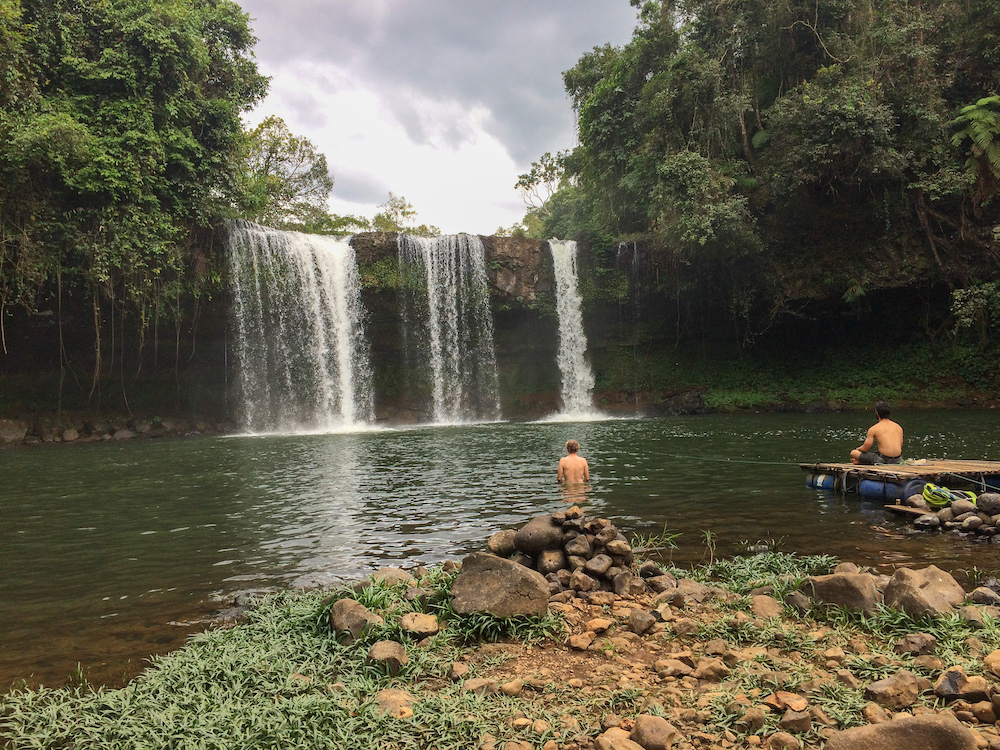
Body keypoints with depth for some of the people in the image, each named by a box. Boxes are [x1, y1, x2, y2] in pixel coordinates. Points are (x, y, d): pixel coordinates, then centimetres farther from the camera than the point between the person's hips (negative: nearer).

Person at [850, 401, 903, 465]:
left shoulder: (873, 429, -6)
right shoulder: (898, 427, 9)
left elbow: (865, 449, -5)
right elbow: (900, 446, 17)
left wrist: (857, 449, 19)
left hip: (883, 460, -6)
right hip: (897, 460, 6)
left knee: (853, 453, 2)